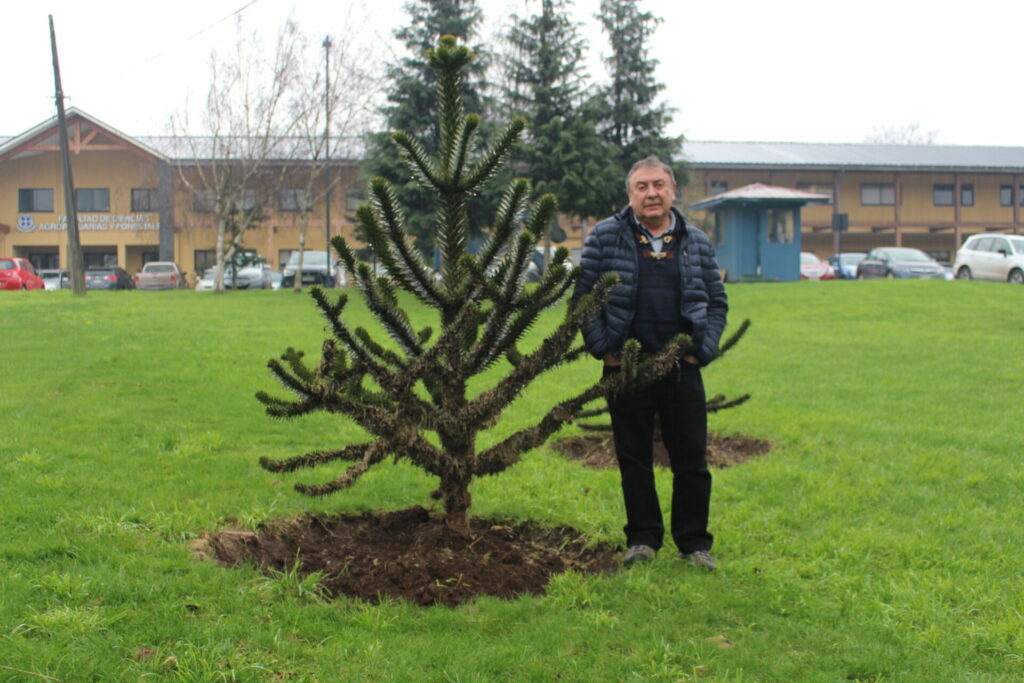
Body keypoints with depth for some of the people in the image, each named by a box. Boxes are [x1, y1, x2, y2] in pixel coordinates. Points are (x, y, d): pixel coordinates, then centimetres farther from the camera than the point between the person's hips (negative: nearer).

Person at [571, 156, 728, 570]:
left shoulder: (696, 244, 10)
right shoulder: (605, 237, 3)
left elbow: (717, 301, 15)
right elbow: (583, 295, 3)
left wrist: (703, 350, 3)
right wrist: (603, 347, -4)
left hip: (682, 369, 1)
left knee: (691, 459, 4)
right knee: (633, 459, 7)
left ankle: (694, 542, 17)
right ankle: (643, 539, 19)